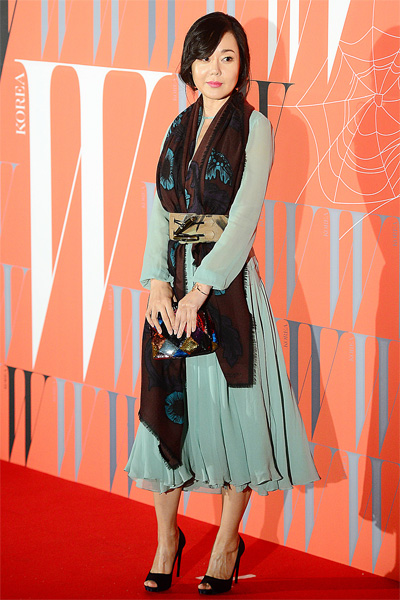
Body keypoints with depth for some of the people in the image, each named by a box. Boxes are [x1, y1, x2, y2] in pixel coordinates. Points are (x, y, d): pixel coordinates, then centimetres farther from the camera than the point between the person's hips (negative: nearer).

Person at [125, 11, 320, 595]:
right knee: (168, 405, 5)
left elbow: (244, 215, -13)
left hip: (229, 282, -4)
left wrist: (202, 289, -21)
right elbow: (161, 209, 6)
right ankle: (167, 536, 19)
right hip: (176, 283, 4)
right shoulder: (179, 127, 12)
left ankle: (228, 541, 14)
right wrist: (157, 279, -9)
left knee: (232, 405, 0)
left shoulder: (254, 127, -4)